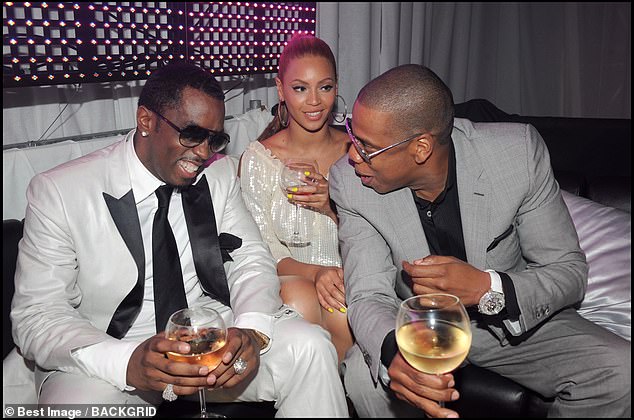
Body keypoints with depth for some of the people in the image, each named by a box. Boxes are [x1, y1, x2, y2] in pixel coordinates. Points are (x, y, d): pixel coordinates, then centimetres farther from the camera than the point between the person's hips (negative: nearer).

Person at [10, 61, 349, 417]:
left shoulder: (220, 173, 0)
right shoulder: (57, 192, -11)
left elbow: (251, 259, 1)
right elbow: (38, 315, -13)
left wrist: (250, 329, -22)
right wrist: (128, 363, -32)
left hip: (210, 332, 3)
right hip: (107, 356, -2)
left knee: (310, 347, -19)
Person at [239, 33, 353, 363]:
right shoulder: (258, 157, 0)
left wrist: (333, 207, -14)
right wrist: (315, 272, -23)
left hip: (348, 282, 1)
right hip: (287, 280, -1)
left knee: (344, 313, -34)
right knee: (299, 295, -36)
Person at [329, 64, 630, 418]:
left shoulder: (518, 152, -23)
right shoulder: (351, 182, -20)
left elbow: (570, 272, -15)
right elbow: (369, 295, -20)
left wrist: (487, 288, -35)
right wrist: (395, 351, -44)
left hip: (517, 319, 1)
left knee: (619, 374, -22)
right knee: (364, 373, -30)